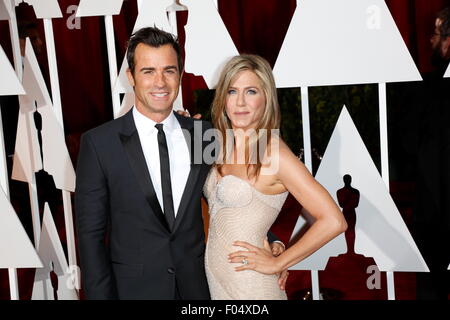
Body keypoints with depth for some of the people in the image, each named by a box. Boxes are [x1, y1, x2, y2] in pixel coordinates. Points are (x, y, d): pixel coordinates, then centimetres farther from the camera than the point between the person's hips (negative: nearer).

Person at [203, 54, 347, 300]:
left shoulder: (273, 153, -17)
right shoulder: (224, 146, 3)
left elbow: (334, 221, -21)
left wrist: (277, 263, -13)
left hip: (248, 285, -7)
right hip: (214, 279, 7)